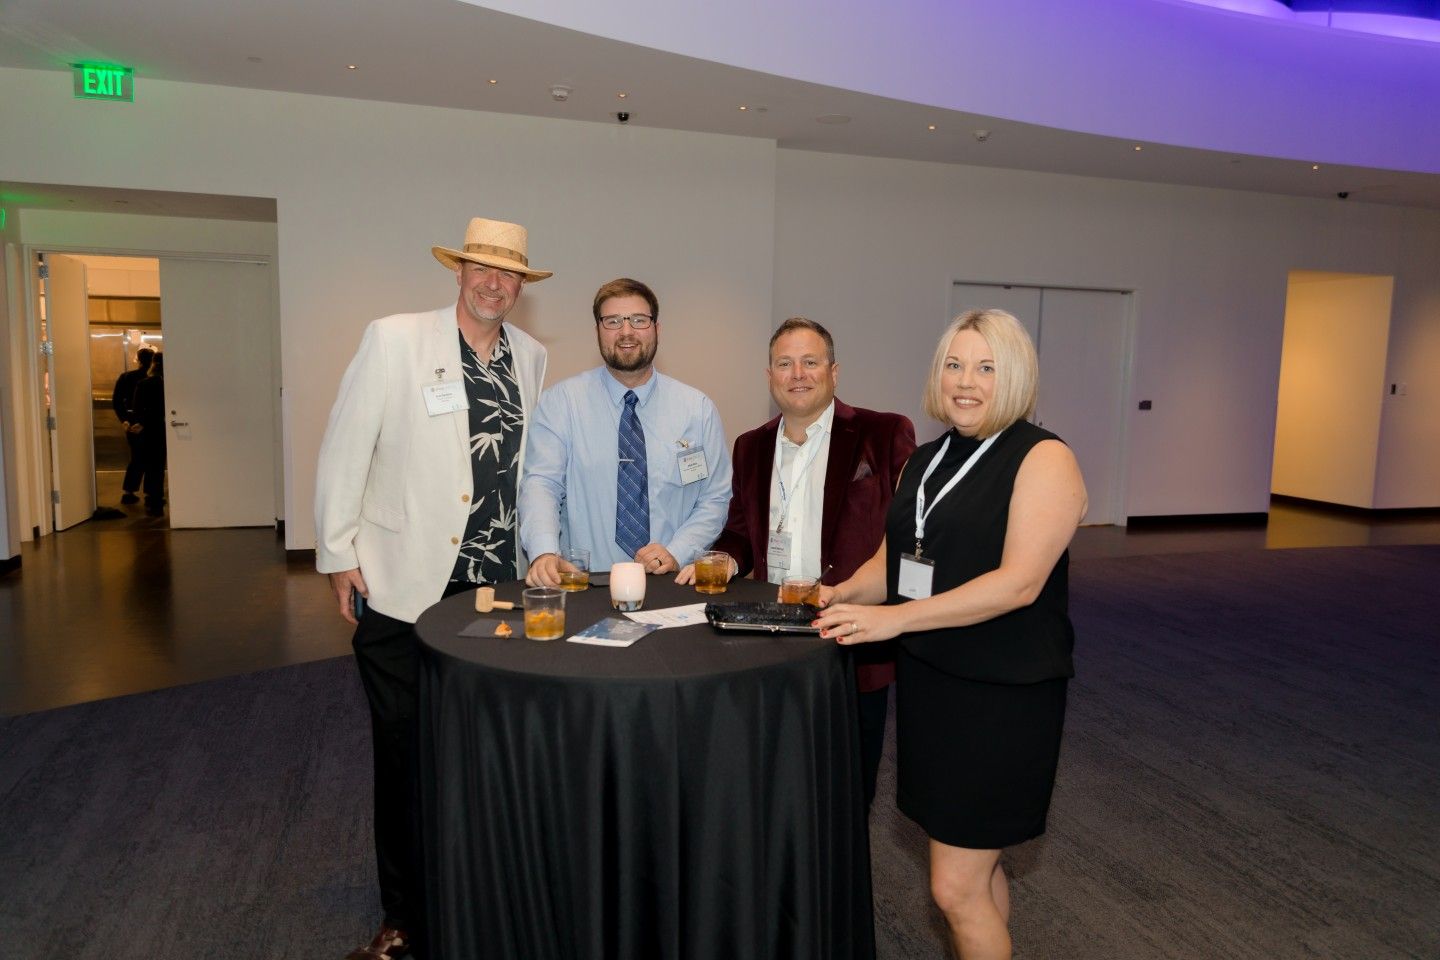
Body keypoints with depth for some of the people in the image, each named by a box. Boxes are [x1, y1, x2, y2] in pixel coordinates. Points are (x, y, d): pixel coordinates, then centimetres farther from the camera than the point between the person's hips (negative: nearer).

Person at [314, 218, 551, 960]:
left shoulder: (530, 356, 7)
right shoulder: (395, 339, -5)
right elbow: (345, 446, -4)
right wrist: (338, 553, -5)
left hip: (499, 586, 3)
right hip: (405, 585, -3)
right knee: (405, 756, 8)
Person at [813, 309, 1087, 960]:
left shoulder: (1044, 460, -11)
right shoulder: (927, 461, 12)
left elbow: (1019, 583, -21)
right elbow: (891, 559, 15)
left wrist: (895, 618, -25)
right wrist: (838, 597, -5)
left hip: (1002, 694, -7)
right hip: (926, 680, 7)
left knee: (956, 887, -1)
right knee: (974, 866, 18)